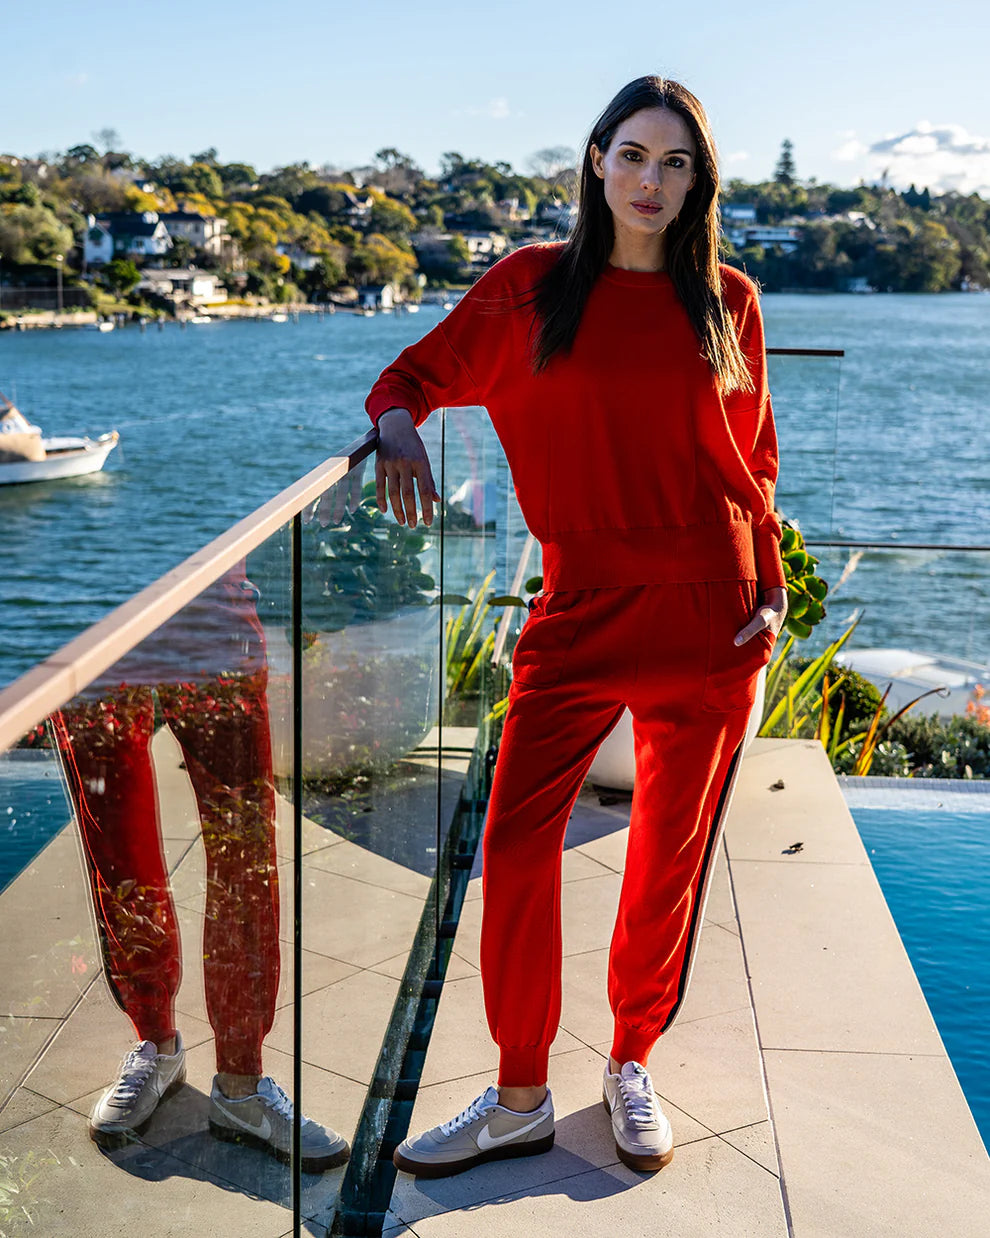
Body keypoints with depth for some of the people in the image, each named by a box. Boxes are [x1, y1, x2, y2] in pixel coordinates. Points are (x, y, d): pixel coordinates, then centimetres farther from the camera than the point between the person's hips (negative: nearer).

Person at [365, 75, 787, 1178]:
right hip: (580, 608, 0)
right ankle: (519, 1099, 9)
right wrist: (398, 426, -14)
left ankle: (632, 1067, 28)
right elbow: (416, 374, 9)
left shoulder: (727, 300, 7)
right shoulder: (532, 285, 5)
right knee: (517, 842, -7)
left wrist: (772, 587, 5)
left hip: (708, 615, 1)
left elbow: (753, 456, 13)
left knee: (670, 853, 8)